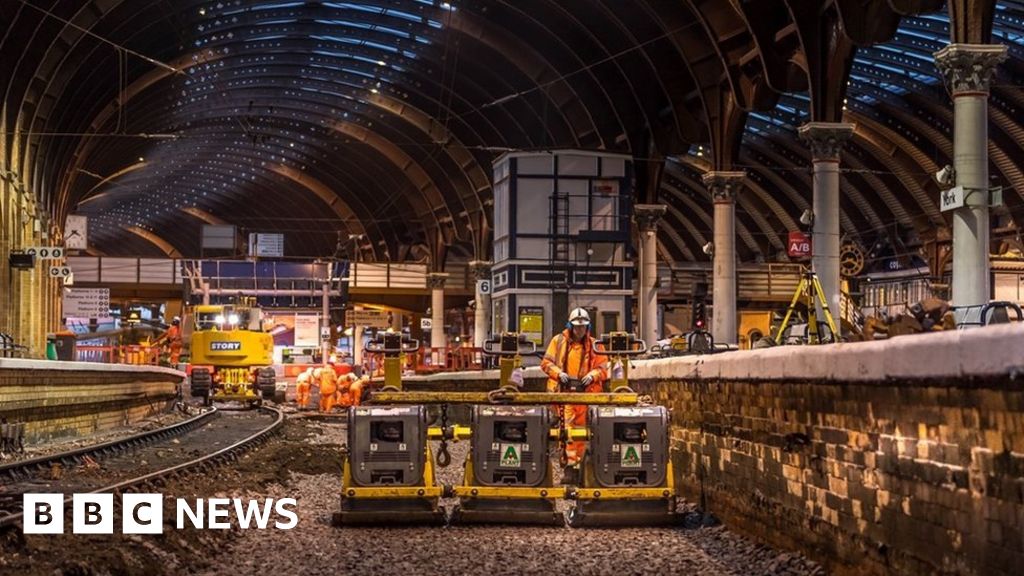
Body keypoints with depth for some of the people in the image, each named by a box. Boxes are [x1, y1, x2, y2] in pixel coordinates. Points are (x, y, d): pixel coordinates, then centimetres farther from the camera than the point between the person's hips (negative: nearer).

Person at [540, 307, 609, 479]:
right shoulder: (559, 341, 9)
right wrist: (559, 373, -9)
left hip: (586, 392, 1)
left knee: (580, 428, 5)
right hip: (564, 391, -1)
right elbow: (546, 362, 8)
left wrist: (592, 375, -11)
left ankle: (576, 464, 13)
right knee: (567, 427, -11)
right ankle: (570, 465, -12)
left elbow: (603, 368, 9)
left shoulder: (594, 345, 10)